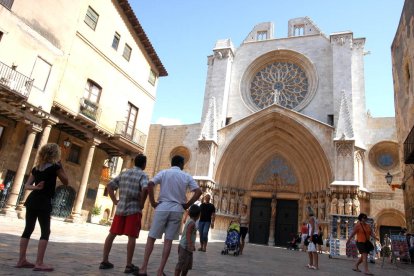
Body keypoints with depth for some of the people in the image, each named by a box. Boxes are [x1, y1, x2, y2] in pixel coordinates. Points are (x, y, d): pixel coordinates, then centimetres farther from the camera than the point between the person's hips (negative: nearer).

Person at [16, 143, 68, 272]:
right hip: (44, 202, -7)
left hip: (32, 200, 7)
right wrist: (60, 166, 3)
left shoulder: (36, 168, 13)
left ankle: (22, 260, 18)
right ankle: (39, 263, -6)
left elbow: (27, 185, 10)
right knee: (45, 231, -3)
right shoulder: (55, 166, -8)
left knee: (28, 229, 13)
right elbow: (65, 182, 2)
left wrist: (35, 187, -7)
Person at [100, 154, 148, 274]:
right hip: (134, 210, -5)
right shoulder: (142, 175, -6)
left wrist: (114, 201, 11)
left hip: (120, 208, 5)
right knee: (132, 237, 0)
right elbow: (145, 189, -25)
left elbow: (110, 186, 11)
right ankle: (129, 265, 4)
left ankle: (105, 261, 17)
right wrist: (142, 204, -12)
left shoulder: (124, 173, 12)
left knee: (112, 234, 12)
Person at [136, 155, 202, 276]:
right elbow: (198, 192, -1)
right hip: (177, 210, 1)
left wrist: (153, 202, -2)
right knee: (168, 241, 5)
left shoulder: (164, 172, 5)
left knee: (151, 238, 8)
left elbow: (150, 184, -10)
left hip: (162, 207, -1)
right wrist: (187, 205, 5)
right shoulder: (187, 176, 8)